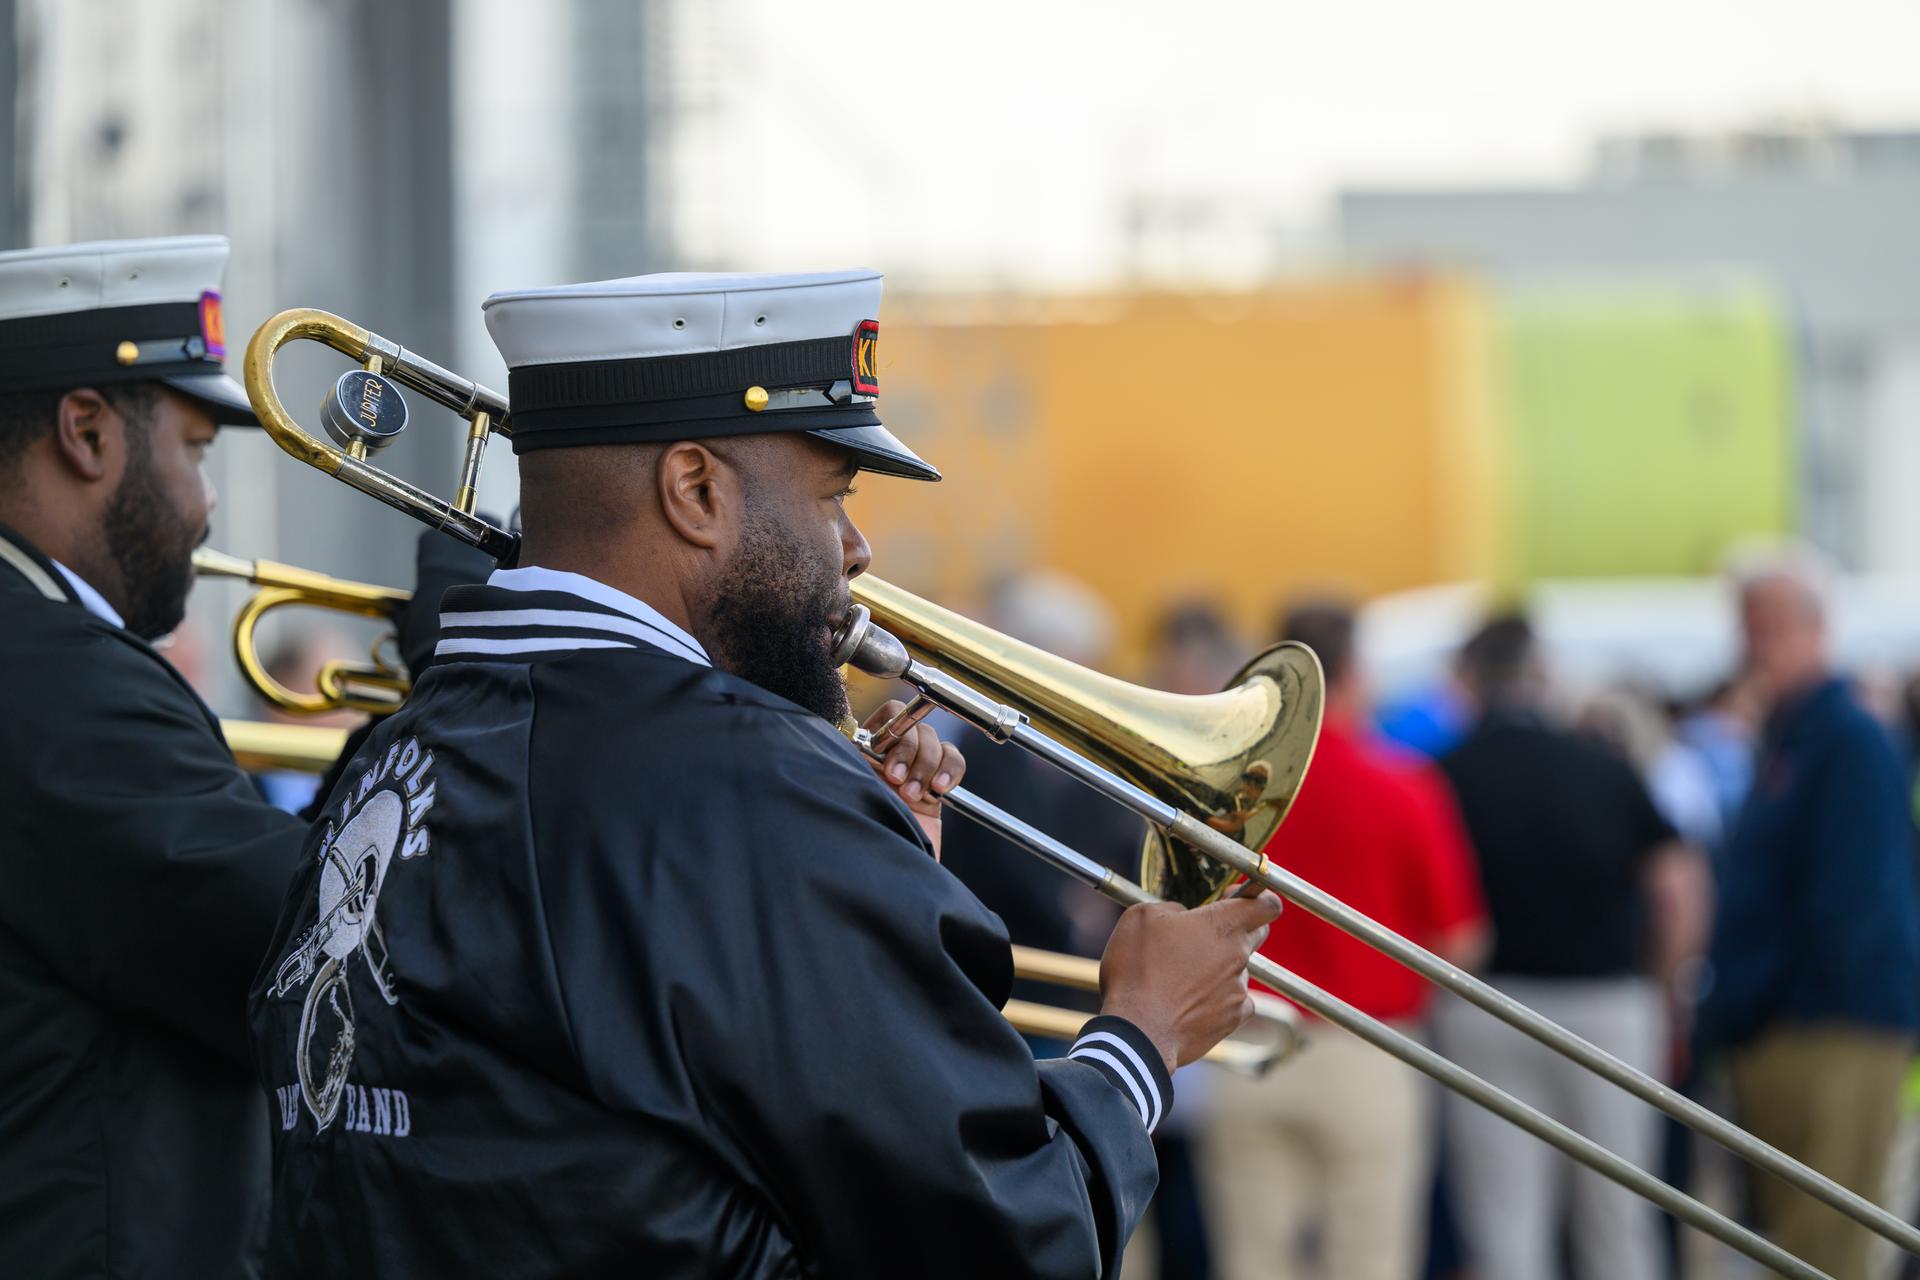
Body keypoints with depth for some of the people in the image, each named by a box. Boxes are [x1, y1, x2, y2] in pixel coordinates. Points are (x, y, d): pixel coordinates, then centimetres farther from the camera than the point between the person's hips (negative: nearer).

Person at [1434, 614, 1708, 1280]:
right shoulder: (1605, 769, 4)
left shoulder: (1446, 776, -2)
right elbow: (1680, 889, 0)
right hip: (1608, 1006, 2)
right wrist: (1656, 990, 13)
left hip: (1487, 1015, -1)